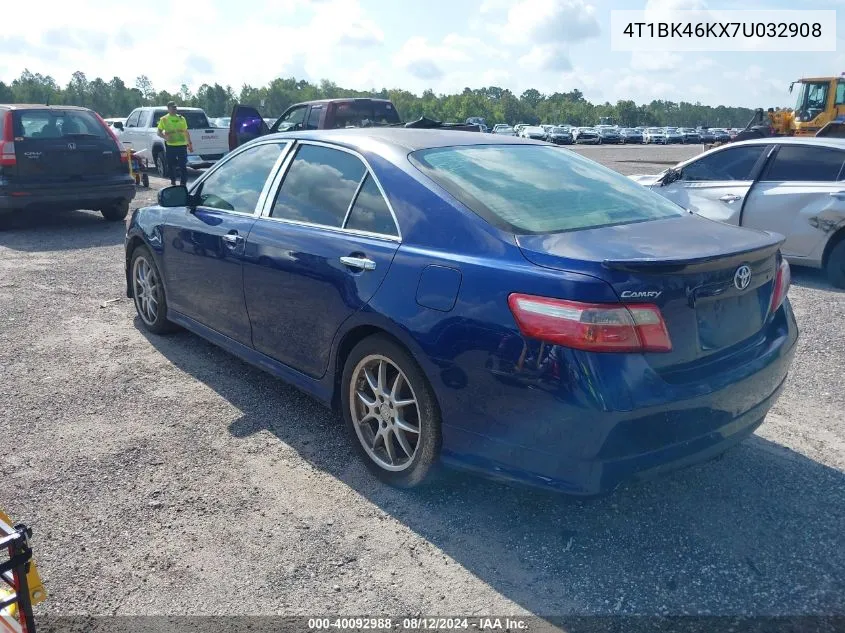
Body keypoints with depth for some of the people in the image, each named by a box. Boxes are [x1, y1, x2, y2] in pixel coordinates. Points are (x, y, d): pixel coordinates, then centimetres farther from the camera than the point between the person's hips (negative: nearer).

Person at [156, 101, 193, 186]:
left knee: (183, 166, -4)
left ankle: (183, 183, -1)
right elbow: (159, 132, 5)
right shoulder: (164, 119, 4)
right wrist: (165, 137, -16)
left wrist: (190, 144, 11)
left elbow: (186, 132, 16)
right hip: (170, 146, -1)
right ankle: (173, 182, 22)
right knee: (171, 166, 7)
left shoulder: (181, 118, 11)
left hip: (182, 145, 1)